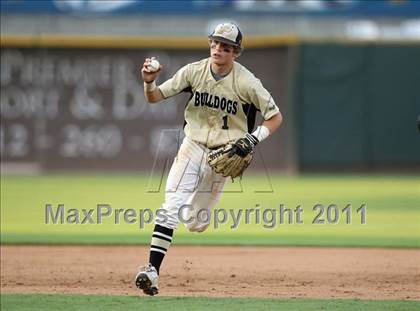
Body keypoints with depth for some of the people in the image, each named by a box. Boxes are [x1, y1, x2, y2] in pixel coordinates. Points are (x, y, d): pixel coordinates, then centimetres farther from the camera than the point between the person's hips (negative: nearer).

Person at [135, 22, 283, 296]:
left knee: (196, 224, 8)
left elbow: (276, 117, -8)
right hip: (193, 147, 1)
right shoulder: (194, 71, -9)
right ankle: (152, 270, -22)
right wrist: (149, 82, -31)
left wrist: (252, 140, -23)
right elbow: (155, 97, -8)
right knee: (172, 206, -20)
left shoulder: (246, 82, -16)